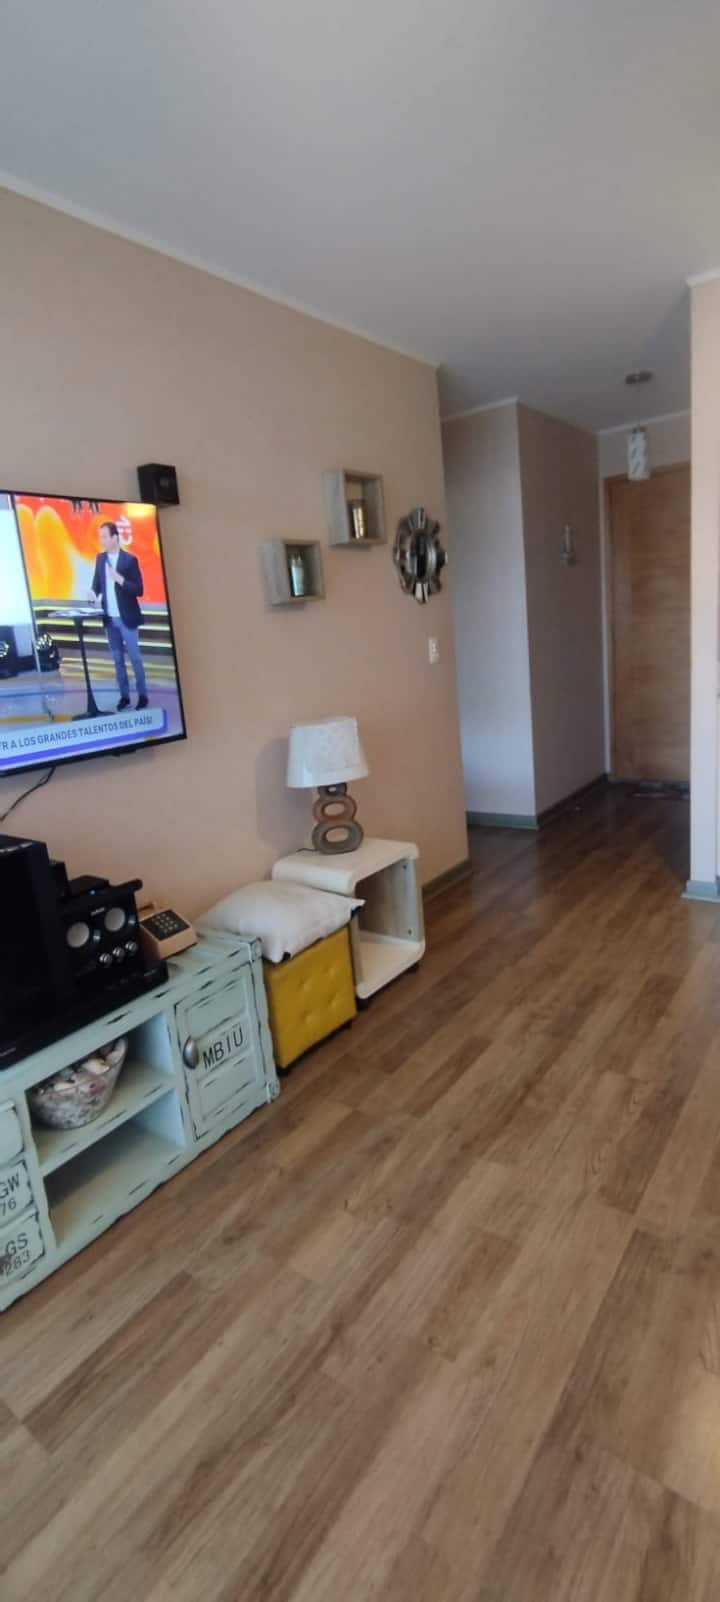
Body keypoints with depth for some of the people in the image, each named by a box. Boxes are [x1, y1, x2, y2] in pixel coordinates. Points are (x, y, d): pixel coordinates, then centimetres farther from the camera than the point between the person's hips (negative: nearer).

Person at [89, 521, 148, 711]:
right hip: (109, 618, 5)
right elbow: (97, 582, 13)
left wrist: (120, 579, -23)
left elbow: (138, 590, -10)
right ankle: (124, 695, 18)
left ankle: (142, 695, 12)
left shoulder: (130, 560, -9)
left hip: (126, 618, -5)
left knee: (134, 658, 1)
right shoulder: (100, 558, 7)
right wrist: (94, 594, -8)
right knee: (118, 659, 10)